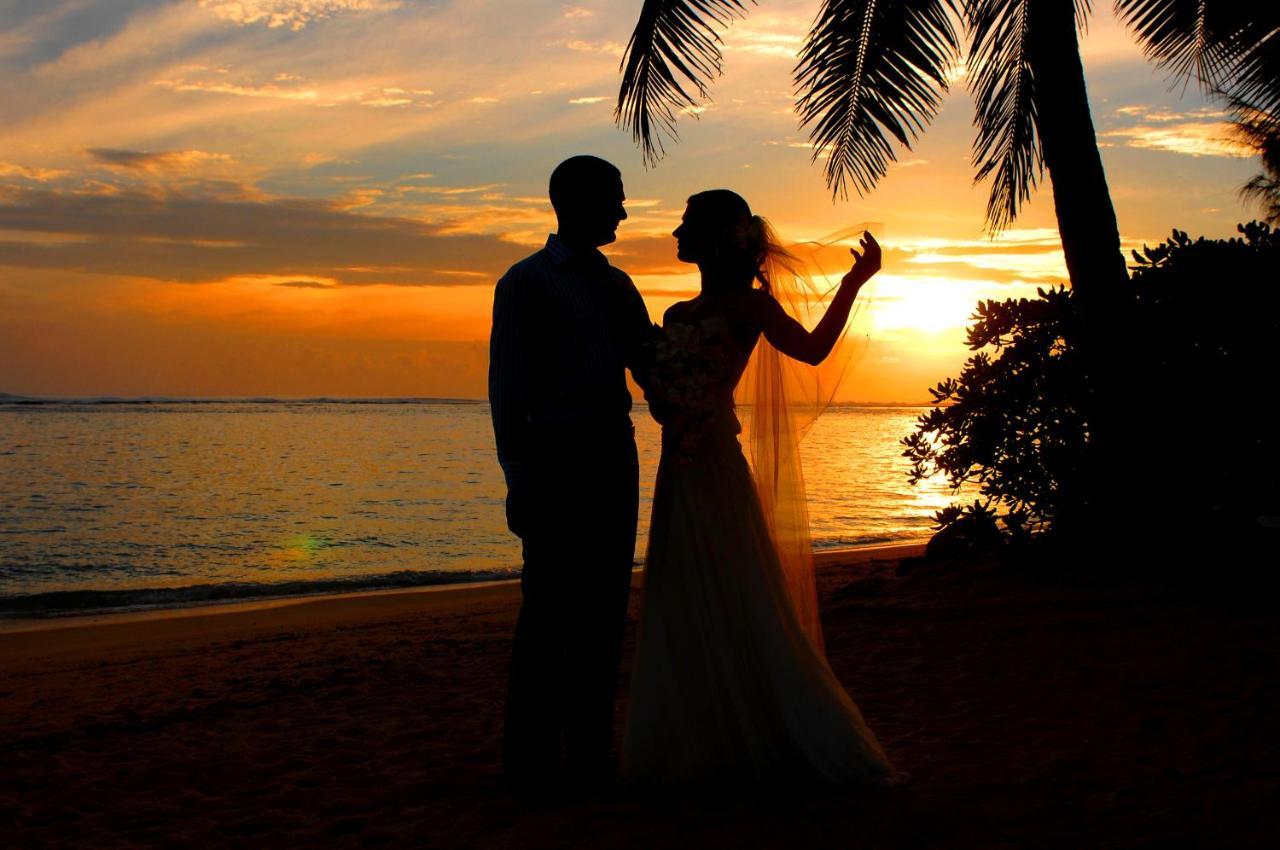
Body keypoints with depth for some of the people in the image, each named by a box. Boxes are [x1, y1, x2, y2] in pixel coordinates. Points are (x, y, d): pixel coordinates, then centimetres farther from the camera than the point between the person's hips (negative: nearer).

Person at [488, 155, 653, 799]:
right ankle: (531, 765, -1)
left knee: (603, 609, 7)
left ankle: (588, 757, 15)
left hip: (613, 456, 6)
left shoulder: (616, 285, 19)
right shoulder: (526, 282, 1)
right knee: (549, 610, -7)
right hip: (557, 456, -6)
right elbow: (508, 386, -5)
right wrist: (518, 478, -13)